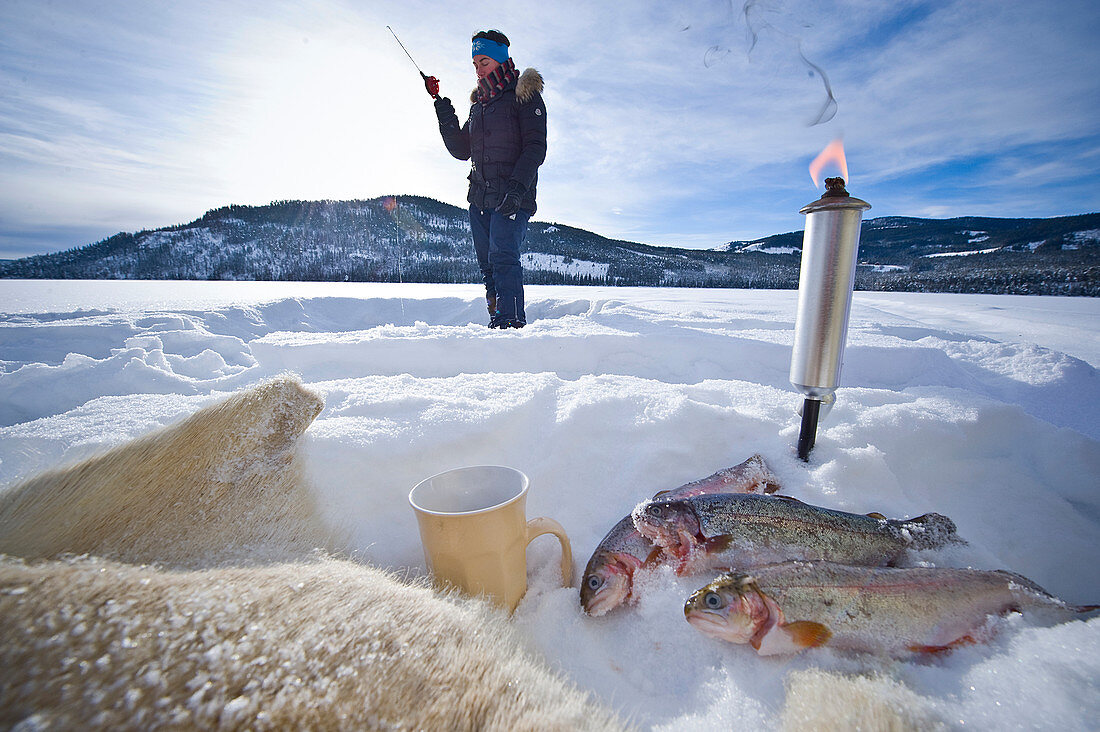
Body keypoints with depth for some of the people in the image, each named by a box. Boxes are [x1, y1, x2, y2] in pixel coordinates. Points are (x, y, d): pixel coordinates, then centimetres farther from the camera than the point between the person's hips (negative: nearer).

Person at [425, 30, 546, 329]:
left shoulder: (524, 95, 4)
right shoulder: (479, 103, 24)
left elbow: (535, 147, -8)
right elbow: (461, 150, 22)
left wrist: (517, 186, -21)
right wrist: (445, 115, 7)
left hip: (513, 198, -7)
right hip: (480, 198, 7)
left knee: (502, 256, -21)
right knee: (488, 263, 5)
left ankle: (511, 321, -21)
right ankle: (497, 318, 12)